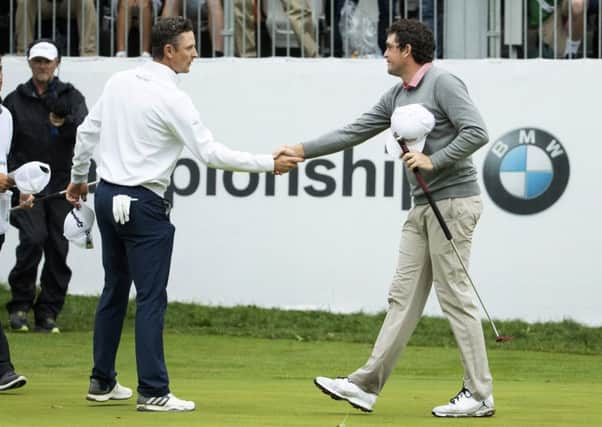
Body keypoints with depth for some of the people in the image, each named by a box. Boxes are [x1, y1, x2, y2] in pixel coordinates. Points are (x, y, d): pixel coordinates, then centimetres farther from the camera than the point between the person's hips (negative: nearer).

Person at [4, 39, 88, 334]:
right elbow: (5, 147, 8)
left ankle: (48, 314, 8)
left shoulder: (71, 97, 8)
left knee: (58, 249, -1)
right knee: (33, 238, -18)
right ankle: (20, 304, -3)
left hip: (62, 184, 1)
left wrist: (65, 123, -28)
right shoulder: (15, 100, 8)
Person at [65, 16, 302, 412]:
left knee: (115, 290, 16)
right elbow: (211, 153, -18)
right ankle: (153, 391, -7)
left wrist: (78, 178, 27)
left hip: (108, 197, 8)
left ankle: (103, 382, 21)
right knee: (152, 298, -5)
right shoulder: (172, 98, -17)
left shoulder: (119, 82, 5)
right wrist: (270, 163, -13)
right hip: (143, 205, -8)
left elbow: (88, 131, 12)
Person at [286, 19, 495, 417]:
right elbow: (352, 133, 18)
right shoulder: (396, 97, 15)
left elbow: (477, 132, -18)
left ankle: (479, 395, -3)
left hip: (453, 201, -9)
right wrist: (301, 150, 14)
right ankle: (367, 385, 7)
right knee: (404, 296, 7)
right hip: (424, 206, 9)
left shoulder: (443, 83, -10)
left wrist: (434, 160, -20)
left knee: (455, 295, -7)